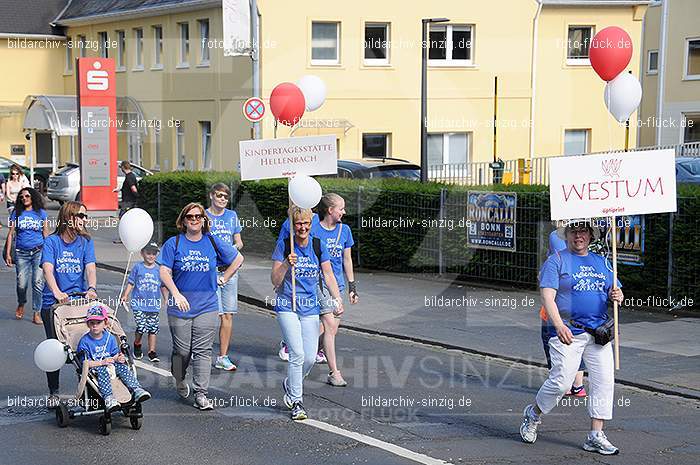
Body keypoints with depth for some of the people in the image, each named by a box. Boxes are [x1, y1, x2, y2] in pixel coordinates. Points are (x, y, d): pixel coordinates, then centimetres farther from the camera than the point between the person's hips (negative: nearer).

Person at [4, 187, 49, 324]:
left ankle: (37, 313, 0)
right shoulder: (16, 213, 8)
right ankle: (21, 304, 30)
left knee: (38, 282, -7)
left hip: (38, 252, -1)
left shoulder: (41, 213, 7)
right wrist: (8, 254, 2)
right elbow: (11, 234, 8)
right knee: (21, 283, -1)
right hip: (21, 253, 1)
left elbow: (46, 234, 10)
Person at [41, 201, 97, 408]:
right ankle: (53, 393, 16)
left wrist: (91, 288, -26)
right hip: (53, 303, -1)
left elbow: (90, 267, -6)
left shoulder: (85, 241, 7)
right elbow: (48, 269, -14)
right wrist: (57, 293, -32)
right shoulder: (51, 241, -1)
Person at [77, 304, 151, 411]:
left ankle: (136, 389, -35)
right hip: (94, 368, -4)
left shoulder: (110, 337, 8)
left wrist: (118, 358, -14)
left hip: (110, 366, 4)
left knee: (122, 366, -23)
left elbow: (115, 355, 12)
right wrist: (102, 363, -23)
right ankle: (108, 397, -56)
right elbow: (85, 363, -12)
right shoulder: (85, 341, -6)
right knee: (102, 370, -36)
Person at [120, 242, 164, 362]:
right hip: (139, 304, -3)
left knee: (153, 328, 4)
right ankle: (137, 345, 16)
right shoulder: (138, 268, 1)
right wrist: (125, 296, -2)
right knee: (141, 327, -12)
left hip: (154, 305, 3)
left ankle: (152, 351, 15)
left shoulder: (158, 270, 6)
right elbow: (131, 283, 6)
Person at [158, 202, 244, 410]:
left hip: (206, 307, 1)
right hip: (180, 307, -1)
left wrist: (224, 278, 11)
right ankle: (180, 383, 33)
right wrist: (176, 294, -22)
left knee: (203, 351, -4)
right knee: (182, 351, 5)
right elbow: (164, 272, -8)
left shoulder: (213, 242, 5)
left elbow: (238, 258, 18)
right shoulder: (173, 244, -1)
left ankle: (201, 394, -1)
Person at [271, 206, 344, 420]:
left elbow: (328, 275, 3)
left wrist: (338, 300, -10)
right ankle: (296, 402, -1)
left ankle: (290, 384, 30)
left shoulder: (318, 245, 2)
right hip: (287, 306, -3)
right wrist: (286, 265, -24)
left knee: (310, 357, 1)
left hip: (310, 307, 3)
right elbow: (275, 281, -6)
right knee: (297, 354, -13)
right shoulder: (284, 246, -6)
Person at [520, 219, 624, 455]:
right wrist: (559, 325, -27)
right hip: (567, 333, -5)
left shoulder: (602, 262, 18)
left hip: (598, 332, 5)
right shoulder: (556, 261, 0)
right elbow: (547, 296, -11)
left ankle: (596, 436, 4)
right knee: (561, 381, -11)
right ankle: (533, 414, 17)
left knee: (604, 380, -3)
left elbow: (615, 292, 20)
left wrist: (617, 296, -8)